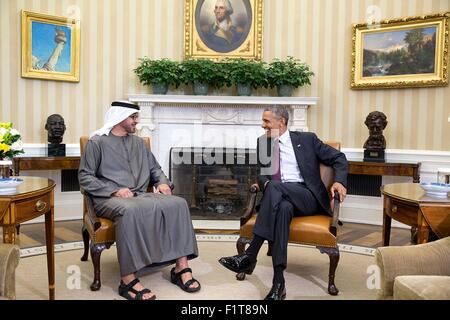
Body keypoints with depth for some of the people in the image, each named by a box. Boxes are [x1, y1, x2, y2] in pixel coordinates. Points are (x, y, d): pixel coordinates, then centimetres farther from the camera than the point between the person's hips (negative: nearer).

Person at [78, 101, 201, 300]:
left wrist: (162, 182, 2)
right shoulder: (97, 142, 6)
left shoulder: (139, 143, 23)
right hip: (110, 199, -5)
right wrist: (115, 190, -14)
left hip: (141, 195, 5)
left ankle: (181, 267, -22)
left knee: (177, 204, -22)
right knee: (130, 211, -41)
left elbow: (155, 169, 26)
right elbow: (85, 177, -1)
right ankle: (128, 280, -36)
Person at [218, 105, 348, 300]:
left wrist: (339, 181, -10)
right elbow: (261, 173, 12)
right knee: (283, 208, -37)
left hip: (307, 197, -2)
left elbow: (338, 158, 10)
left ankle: (250, 256, -35)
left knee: (275, 187, -34)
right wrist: (264, 183, -14)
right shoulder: (262, 143, 18)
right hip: (279, 197, 2)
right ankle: (279, 282, -40)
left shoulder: (307, 139, 10)